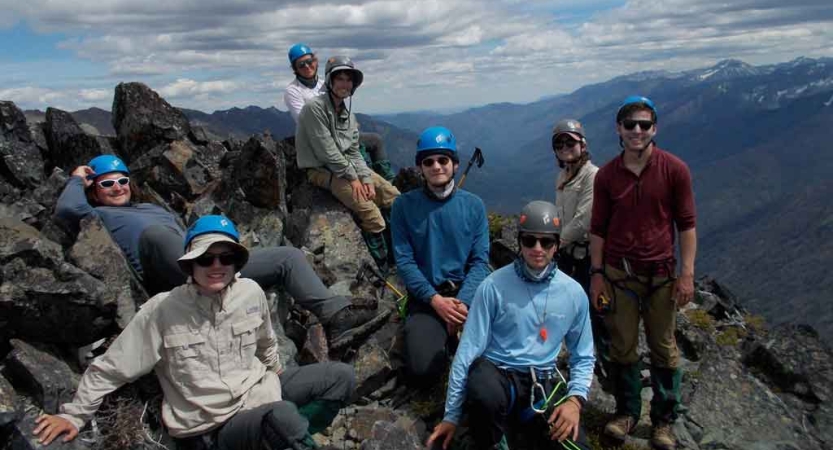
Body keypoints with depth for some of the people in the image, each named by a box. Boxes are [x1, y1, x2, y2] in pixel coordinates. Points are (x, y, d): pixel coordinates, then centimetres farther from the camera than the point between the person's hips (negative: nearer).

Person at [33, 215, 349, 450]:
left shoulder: (251, 293, -4)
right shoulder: (163, 310, -16)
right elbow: (109, 368, -6)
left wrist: (275, 372, 29)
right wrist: (74, 416, -3)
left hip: (258, 392, 6)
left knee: (341, 376, -4)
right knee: (284, 416, -36)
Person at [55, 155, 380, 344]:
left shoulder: (155, 208, 38)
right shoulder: (99, 215, 19)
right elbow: (66, 209, -4)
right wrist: (77, 179, 15)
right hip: (169, 276, -7)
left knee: (288, 256, -3)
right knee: (155, 234, -39)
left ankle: (336, 316, -22)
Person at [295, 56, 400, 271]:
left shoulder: (348, 113, 11)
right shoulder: (314, 108, -15)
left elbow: (353, 152, 8)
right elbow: (327, 151, -19)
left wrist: (366, 179, -7)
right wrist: (352, 178, -16)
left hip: (346, 167, 9)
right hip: (321, 170, -9)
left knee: (394, 198, 0)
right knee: (370, 212, -24)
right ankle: (384, 268, -11)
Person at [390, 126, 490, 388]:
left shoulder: (473, 205, 3)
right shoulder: (404, 205, -1)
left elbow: (480, 261, -1)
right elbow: (404, 261, -5)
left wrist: (463, 302, -17)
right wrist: (436, 300, -17)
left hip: (469, 294, 1)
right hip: (426, 298, -1)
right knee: (422, 371, -20)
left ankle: (456, 335, 13)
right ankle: (445, 340, 13)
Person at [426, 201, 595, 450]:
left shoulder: (574, 293, 0)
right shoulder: (494, 286, -10)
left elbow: (583, 357, 11)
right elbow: (468, 349, -7)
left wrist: (575, 399, -9)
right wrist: (451, 416, -5)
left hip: (544, 382, 3)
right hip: (496, 372, -2)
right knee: (485, 393, -38)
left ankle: (529, 430, 13)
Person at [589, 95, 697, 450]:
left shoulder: (674, 170, -5)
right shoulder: (606, 175, 0)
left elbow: (686, 224, -1)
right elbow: (598, 228, 5)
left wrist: (687, 274, -6)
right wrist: (596, 273, 2)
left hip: (660, 274, -1)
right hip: (618, 274, 1)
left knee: (663, 349, 8)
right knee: (622, 347, 10)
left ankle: (664, 420, 24)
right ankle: (627, 412, 27)